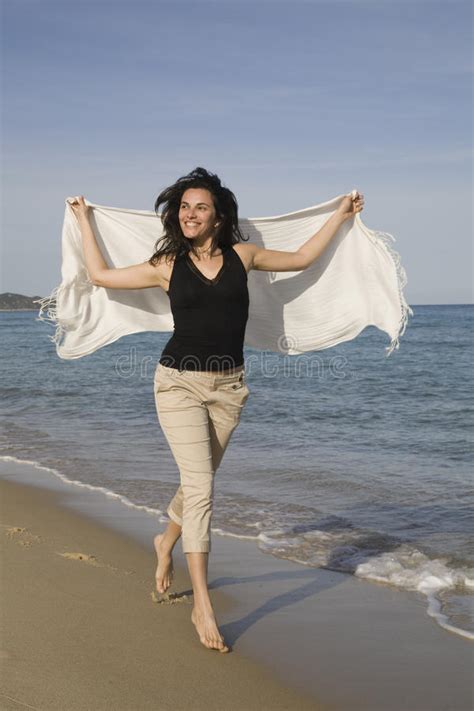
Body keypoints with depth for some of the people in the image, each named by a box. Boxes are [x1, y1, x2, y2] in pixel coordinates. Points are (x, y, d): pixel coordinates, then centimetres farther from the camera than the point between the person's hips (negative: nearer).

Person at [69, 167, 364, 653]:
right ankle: (202, 607, -8)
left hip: (228, 385, 3)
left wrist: (340, 215, 21)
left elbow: (301, 258, 17)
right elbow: (100, 274, 11)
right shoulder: (166, 266, 2)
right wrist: (84, 220, 20)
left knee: (198, 482, 15)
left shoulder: (242, 256, 5)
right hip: (179, 382, -3)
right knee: (200, 487, -12)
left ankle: (166, 542, 47)